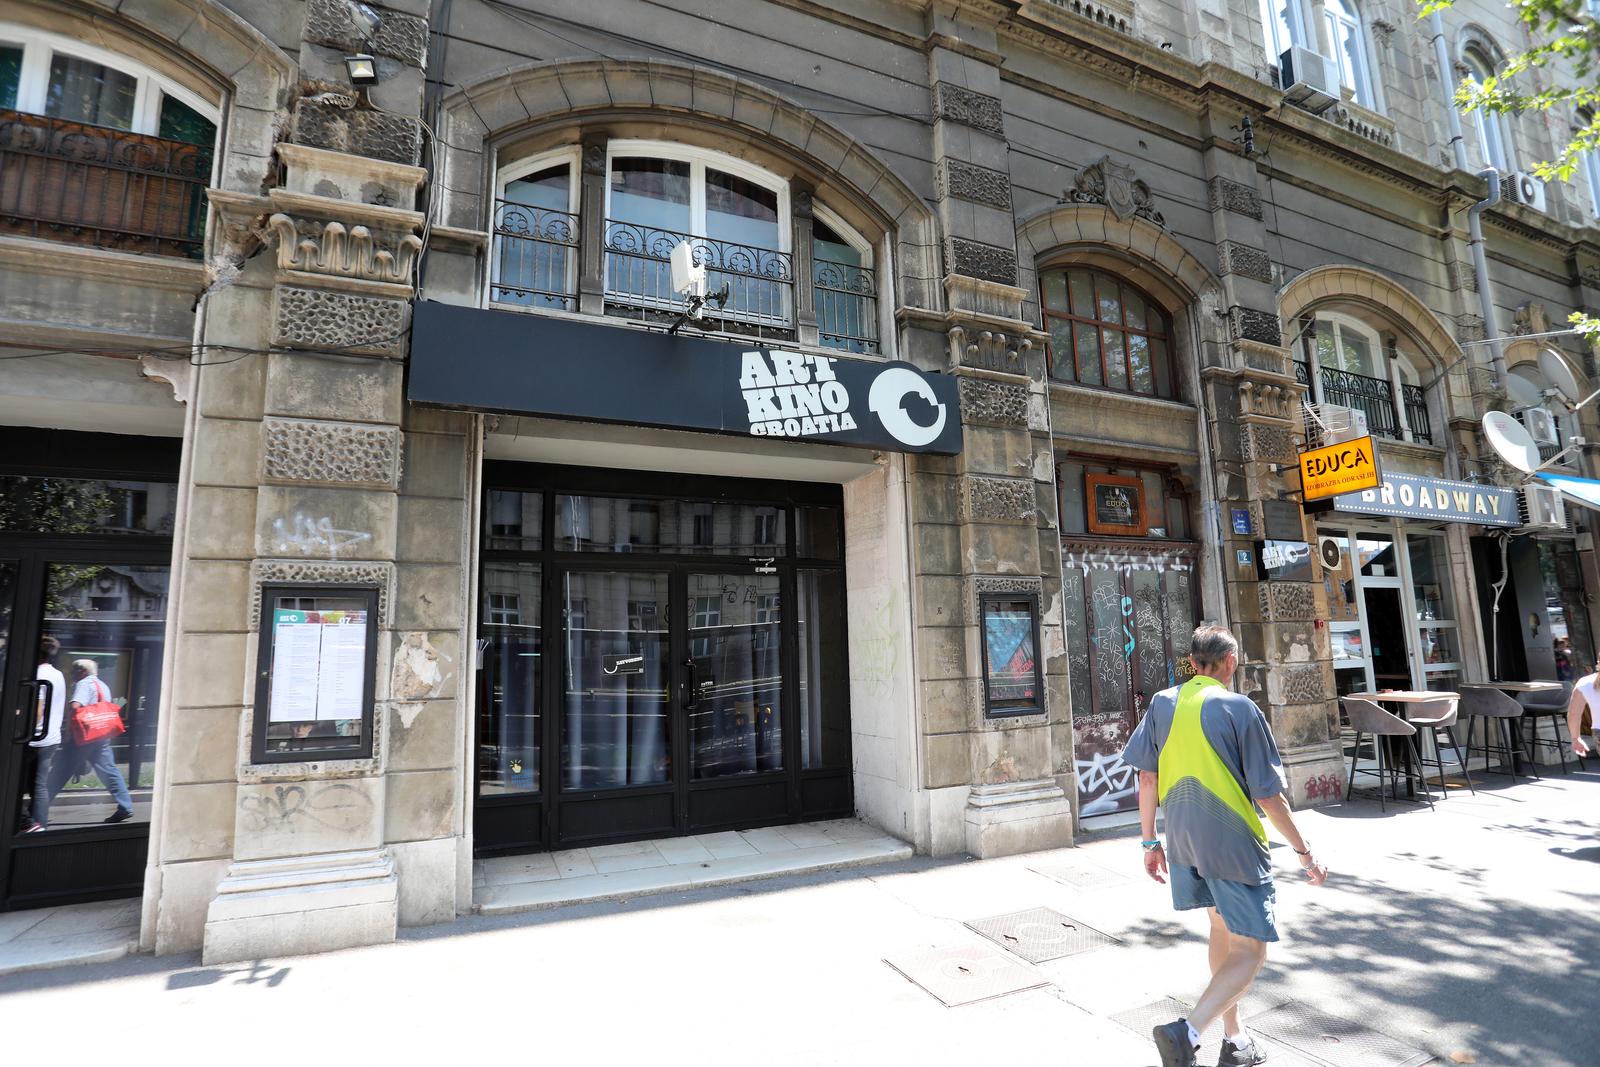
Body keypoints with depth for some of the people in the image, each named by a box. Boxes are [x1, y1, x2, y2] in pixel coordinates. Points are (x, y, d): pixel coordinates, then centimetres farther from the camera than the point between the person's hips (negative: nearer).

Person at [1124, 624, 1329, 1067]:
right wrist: (1304, 852, 4)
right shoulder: (1239, 708, -11)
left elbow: (1147, 777, 2)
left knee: (1222, 927, 24)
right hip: (1232, 844, -5)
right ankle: (1187, 1031, -13)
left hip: (1183, 840, 6)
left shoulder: (1163, 703, 1)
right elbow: (1268, 795, -9)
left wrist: (1151, 842, 10)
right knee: (1249, 952, 5)